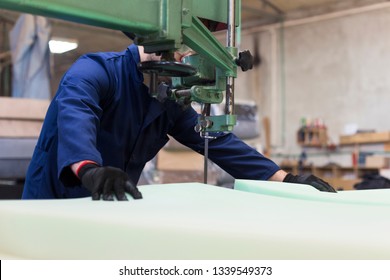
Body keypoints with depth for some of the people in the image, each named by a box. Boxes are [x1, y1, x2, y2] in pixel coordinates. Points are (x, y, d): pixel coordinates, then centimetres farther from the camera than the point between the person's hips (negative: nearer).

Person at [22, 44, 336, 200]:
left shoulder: (170, 101, 2)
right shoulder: (97, 70, -19)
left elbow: (216, 141, -1)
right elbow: (73, 114, -39)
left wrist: (282, 177, -11)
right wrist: (90, 169, -61)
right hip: (56, 205, -6)